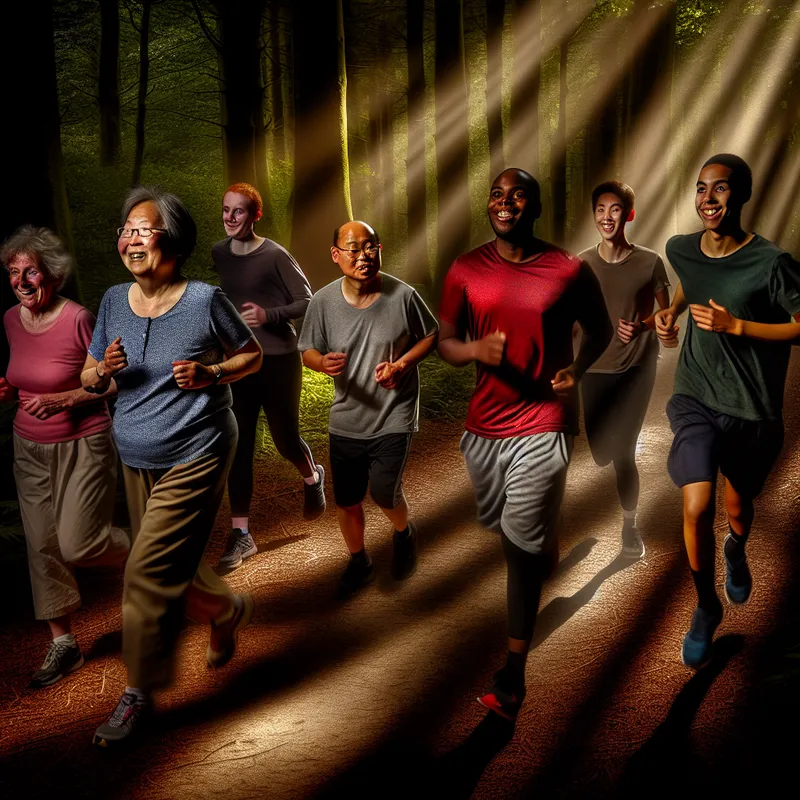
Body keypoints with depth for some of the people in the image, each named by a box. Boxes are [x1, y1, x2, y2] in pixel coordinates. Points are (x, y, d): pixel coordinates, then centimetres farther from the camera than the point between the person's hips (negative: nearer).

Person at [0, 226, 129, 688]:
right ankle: (64, 645, 20)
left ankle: (139, 556, 25)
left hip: (82, 446, -6)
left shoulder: (78, 320, -18)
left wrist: (63, 399, -23)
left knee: (77, 543, -9)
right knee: (43, 545, 7)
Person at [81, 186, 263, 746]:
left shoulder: (205, 300, -13)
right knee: (177, 563, 19)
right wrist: (103, 370, -15)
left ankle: (140, 691, 8)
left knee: (149, 572, -8)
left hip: (195, 457, -6)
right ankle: (228, 610, 49)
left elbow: (252, 355, 1)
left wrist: (211, 373, -18)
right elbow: (89, 380, 8)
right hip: (136, 460, 6)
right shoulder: (113, 302, 1)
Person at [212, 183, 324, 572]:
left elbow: (307, 301, -9)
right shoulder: (218, 254, 3)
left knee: (285, 439, 8)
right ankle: (241, 534, 6)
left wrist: (269, 315, -24)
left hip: (278, 360, -4)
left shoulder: (274, 255, -12)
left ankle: (313, 478, 43)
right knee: (239, 446, 0)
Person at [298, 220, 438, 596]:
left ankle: (404, 533, 29)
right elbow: (308, 351, 2)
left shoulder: (402, 296, -15)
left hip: (394, 417, -3)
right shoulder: (323, 301, -10)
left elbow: (431, 336, 0)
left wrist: (402, 363, -17)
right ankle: (359, 562, 40)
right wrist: (323, 362, -22)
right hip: (345, 420, 3)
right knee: (346, 500, 12)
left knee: (383, 493, -9)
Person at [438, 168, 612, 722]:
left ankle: (512, 677, 3)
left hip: (543, 424, -4)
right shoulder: (466, 270, 1)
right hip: (483, 424, 4)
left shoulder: (570, 270, -5)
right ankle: (547, 541, 57)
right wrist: (477, 349, -18)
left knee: (522, 547, -5)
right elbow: (445, 343, 4)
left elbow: (600, 329, 9)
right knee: (503, 528, 21)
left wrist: (578, 367, -11)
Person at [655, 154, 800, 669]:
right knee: (697, 507, -16)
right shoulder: (681, 250, -3)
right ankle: (706, 607, 11)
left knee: (738, 506, 18)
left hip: (753, 412, -1)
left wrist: (735, 325, -21)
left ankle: (737, 550, 58)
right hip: (695, 399, 2)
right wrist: (672, 311, 3)